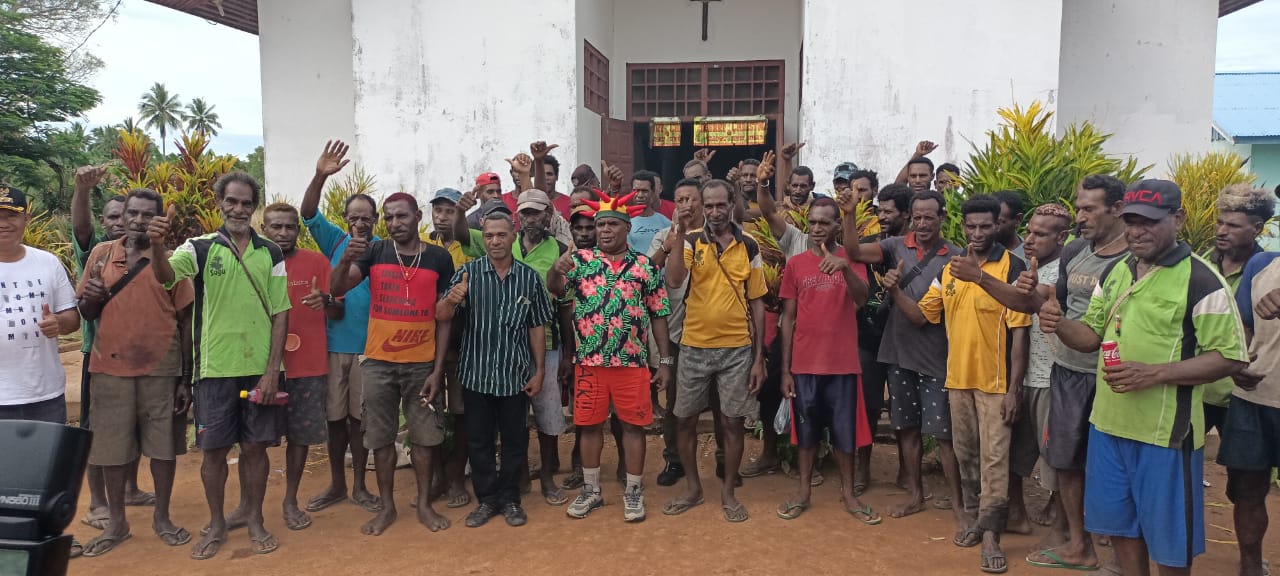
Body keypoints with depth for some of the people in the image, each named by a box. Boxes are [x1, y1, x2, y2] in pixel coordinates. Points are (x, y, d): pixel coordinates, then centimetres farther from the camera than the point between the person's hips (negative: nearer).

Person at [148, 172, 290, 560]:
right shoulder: (201, 248, 0)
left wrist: (272, 370, -4)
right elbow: (166, 275, -21)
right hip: (215, 368, -1)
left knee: (256, 447, 8)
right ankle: (217, 524, 23)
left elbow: (280, 314, 3)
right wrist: (157, 246, -44)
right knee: (214, 449, 7)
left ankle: (253, 518, 24)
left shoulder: (270, 254, 4)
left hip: (260, 368, 1)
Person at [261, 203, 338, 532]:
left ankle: (291, 501, 21)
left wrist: (326, 301, -19)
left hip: (308, 367, 0)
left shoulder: (317, 262, 2)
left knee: (300, 436, 7)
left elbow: (337, 314, 4)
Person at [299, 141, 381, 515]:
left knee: (360, 417, 8)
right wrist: (320, 176, -25)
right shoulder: (335, 241, 3)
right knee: (335, 416, 10)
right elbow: (308, 215, -11)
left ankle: (360, 487, 21)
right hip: (333, 343, 1)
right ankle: (336, 485, 24)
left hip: (368, 346, -1)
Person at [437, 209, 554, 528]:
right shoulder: (468, 272, -3)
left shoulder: (530, 277, 0)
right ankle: (487, 499, 23)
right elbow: (441, 317, -12)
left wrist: (539, 371, 0)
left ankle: (510, 499, 24)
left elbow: (537, 327, 4)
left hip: (516, 375, 0)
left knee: (515, 440, 9)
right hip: (476, 373, 0)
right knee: (479, 440, 9)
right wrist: (451, 300, -34)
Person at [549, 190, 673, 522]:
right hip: (589, 360, 1)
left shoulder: (645, 266, 2)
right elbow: (555, 289, -13)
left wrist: (665, 360, 1)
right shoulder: (580, 260, 3)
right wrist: (556, 270, -36)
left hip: (632, 361, -1)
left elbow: (658, 315, 4)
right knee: (590, 424, 10)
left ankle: (634, 492, 19)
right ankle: (590, 490, 24)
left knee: (633, 424, 5)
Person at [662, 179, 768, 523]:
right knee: (686, 420, 9)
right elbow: (673, 282, -20)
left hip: (737, 349, 0)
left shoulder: (748, 247, 1)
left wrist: (759, 357, 0)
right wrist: (680, 238, -28)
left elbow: (757, 303, 4)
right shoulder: (692, 242, -2)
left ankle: (728, 493, 22)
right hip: (694, 347, 0)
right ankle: (692, 488, 27)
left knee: (733, 422, 6)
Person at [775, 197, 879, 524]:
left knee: (845, 430, 9)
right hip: (804, 363, 1)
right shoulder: (795, 263, 2)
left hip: (842, 362, -1)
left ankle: (848, 493, 22)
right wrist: (785, 369, 0)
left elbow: (861, 299, -18)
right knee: (807, 429, 11)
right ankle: (803, 491, 23)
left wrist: (844, 267, -37)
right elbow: (788, 318, 3)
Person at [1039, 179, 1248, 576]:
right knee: (1121, 525, 19)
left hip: (1165, 431, -6)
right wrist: (1059, 325, -9)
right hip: (1108, 423, 6)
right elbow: (1092, 335, 14)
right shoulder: (1115, 272, 7)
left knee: (1169, 539, 10)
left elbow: (1231, 358, -14)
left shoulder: (1201, 280, -13)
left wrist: (1154, 373, -25)